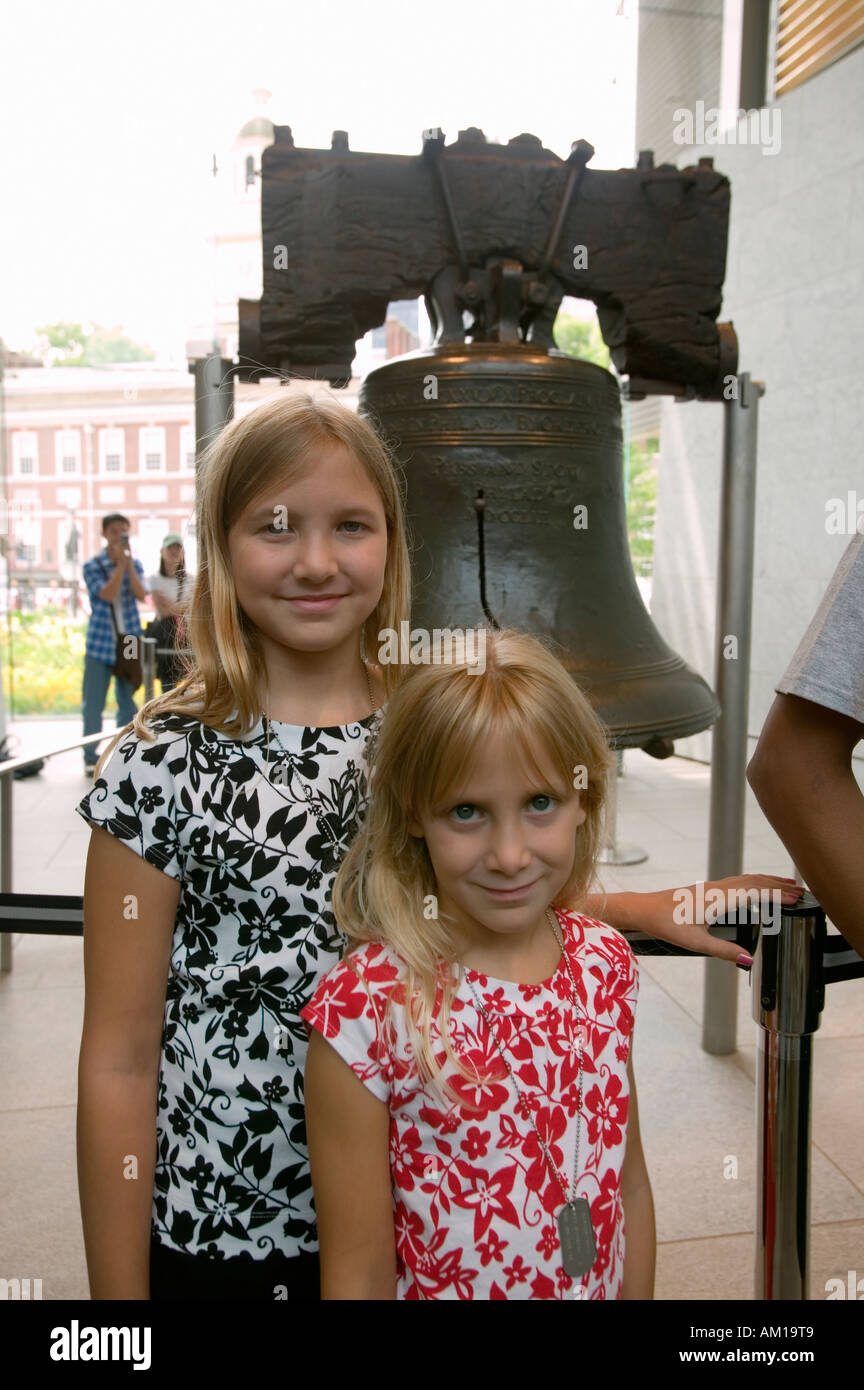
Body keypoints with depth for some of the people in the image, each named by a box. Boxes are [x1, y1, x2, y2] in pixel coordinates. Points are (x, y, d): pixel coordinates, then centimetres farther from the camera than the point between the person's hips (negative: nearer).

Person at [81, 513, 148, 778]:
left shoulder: (135, 564, 8)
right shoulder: (92, 566, -1)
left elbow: (141, 594, -8)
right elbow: (107, 594, -16)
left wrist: (128, 564, -16)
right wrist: (120, 564, -17)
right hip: (101, 642, -3)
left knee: (128, 701, 8)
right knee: (93, 703, 0)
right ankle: (91, 757, 9)